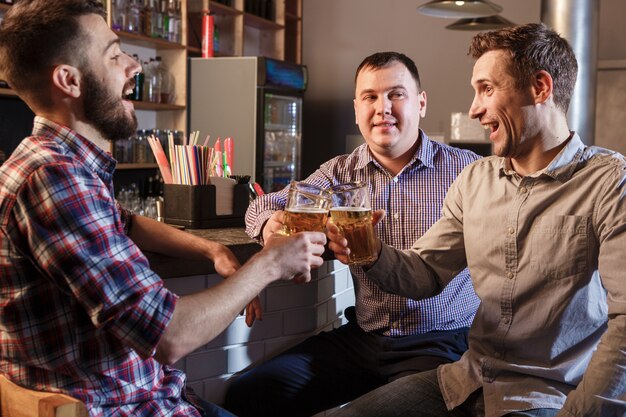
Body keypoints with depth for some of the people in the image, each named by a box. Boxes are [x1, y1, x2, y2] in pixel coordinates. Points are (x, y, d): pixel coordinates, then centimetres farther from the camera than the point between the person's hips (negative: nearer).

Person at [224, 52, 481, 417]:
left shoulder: (465, 169, -3)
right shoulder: (341, 172, 7)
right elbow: (265, 205, 8)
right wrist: (270, 222, -18)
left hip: (443, 343, -3)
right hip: (361, 339, 4)